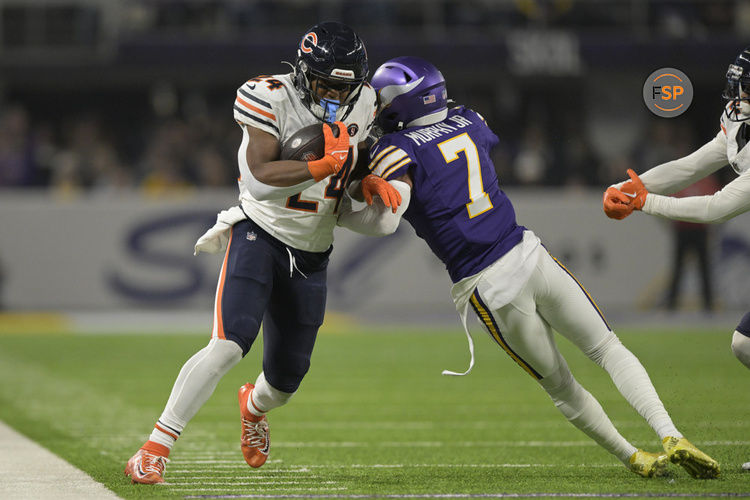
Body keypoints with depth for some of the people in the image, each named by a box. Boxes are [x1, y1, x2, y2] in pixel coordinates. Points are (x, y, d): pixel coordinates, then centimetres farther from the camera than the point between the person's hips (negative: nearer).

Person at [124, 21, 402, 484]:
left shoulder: (361, 104, -2)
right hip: (260, 234, -5)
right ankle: (155, 449, -21)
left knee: (285, 379, 12)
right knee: (229, 344, -26)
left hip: (311, 255, 5)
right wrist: (325, 164, -35)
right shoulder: (273, 100, -19)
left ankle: (253, 406, 51)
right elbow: (260, 180, -28)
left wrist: (373, 183, -7)